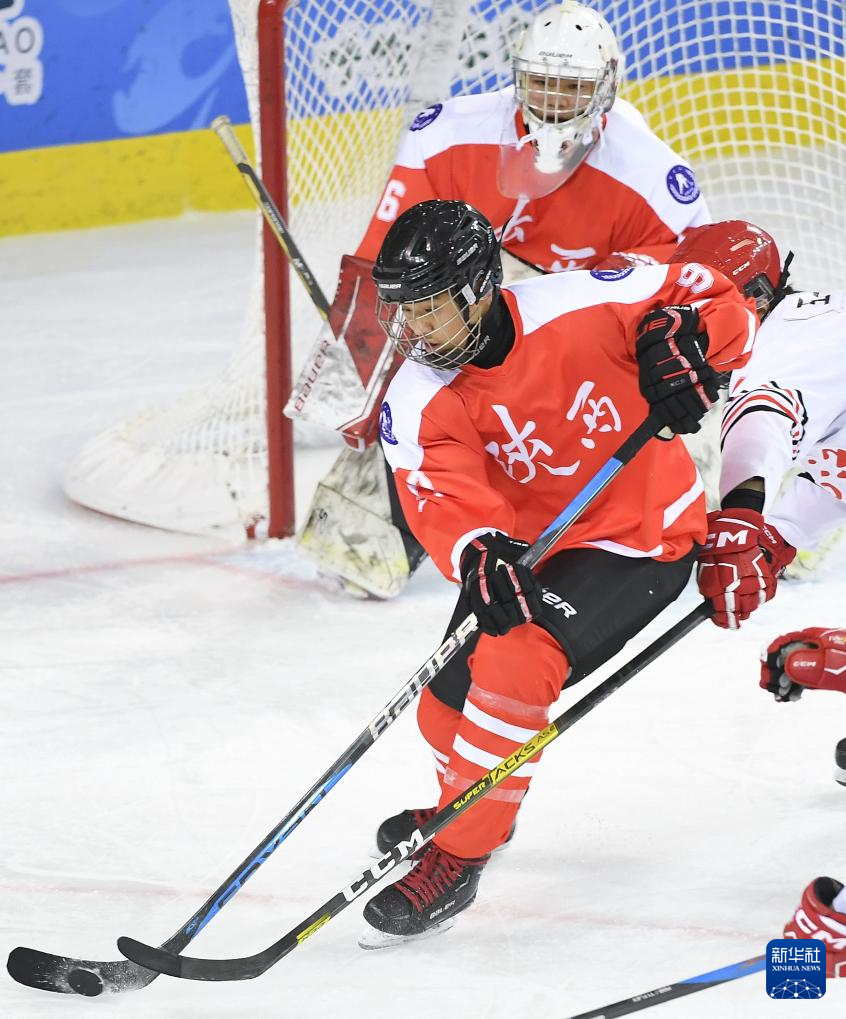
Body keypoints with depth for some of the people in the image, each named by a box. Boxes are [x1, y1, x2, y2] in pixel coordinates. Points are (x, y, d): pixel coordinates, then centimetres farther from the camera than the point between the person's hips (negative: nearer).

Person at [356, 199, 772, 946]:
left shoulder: (579, 307, -23)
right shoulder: (417, 402, -14)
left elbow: (720, 291, -13)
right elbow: (443, 496, -29)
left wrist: (690, 342, -35)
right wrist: (477, 554, -50)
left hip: (644, 539, -6)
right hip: (527, 544, 6)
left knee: (512, 662, -26)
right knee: (447, 707, 8)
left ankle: (457, 857, -12)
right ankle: (466, 805, 45)